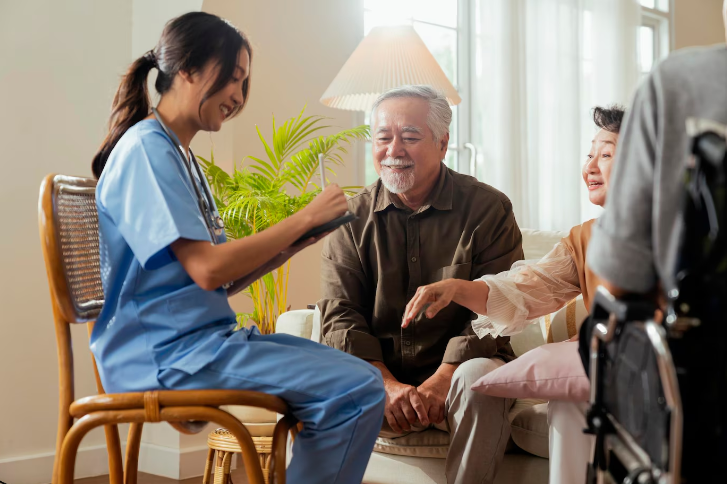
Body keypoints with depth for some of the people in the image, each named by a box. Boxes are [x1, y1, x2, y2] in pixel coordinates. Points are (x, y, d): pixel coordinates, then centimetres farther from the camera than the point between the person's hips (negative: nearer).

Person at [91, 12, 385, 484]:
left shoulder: (181, 157, 18)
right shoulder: (146, 149, -12)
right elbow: (207, 270, -21)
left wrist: (291, 245, 2)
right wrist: (304, 218, -13)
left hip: (204, 338, 10)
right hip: (165, 354, -10)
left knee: (356, 375, 12)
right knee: (359, 389, -20)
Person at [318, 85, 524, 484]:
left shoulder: (488, 208, -1)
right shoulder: (352, 217, 7)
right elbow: (339, 316, -1)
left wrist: (442, 379, -22)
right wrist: (387, 385, -17)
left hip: (455, 370, -1)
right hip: (377, 376, 2)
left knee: (481, 377, -35)